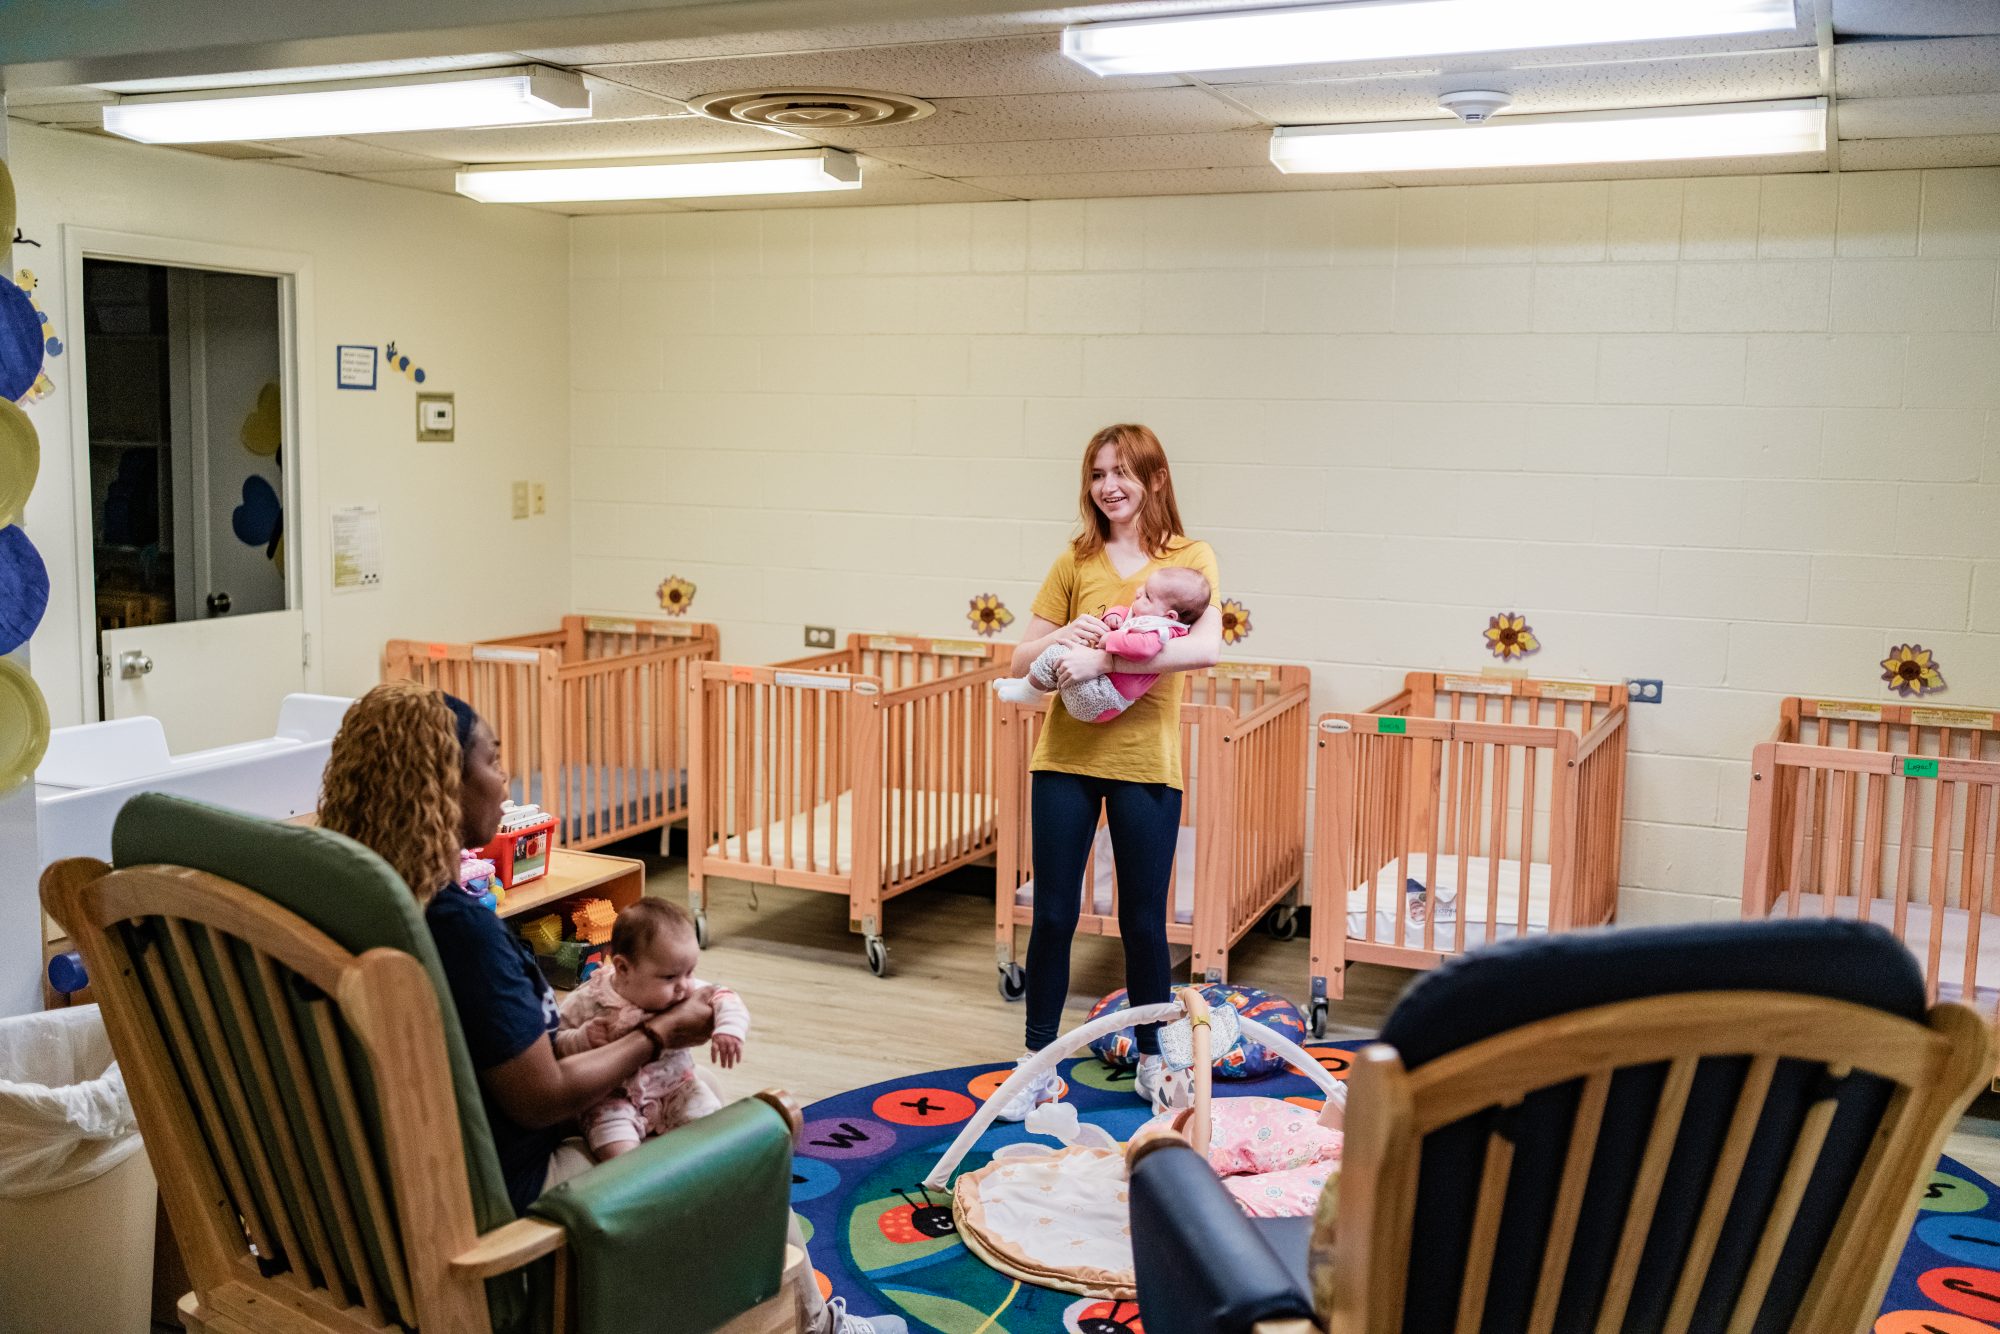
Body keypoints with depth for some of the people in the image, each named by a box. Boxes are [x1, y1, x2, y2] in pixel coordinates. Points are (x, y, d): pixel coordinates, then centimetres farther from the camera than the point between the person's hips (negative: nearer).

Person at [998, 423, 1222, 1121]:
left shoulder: (1191, 559, -1)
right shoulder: (1076, 561, 7)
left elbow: (1206, 648, -20)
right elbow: (1022, 661, 7)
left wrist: (1105, 658, -26)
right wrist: (1063, 635, -15)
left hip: (1145, 762, -2)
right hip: (1067, 756, 2)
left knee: (1144, 920, 7)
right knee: (1053, 914, 5)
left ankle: (1153, 1061, 26)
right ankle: (1038, 1063, 19)